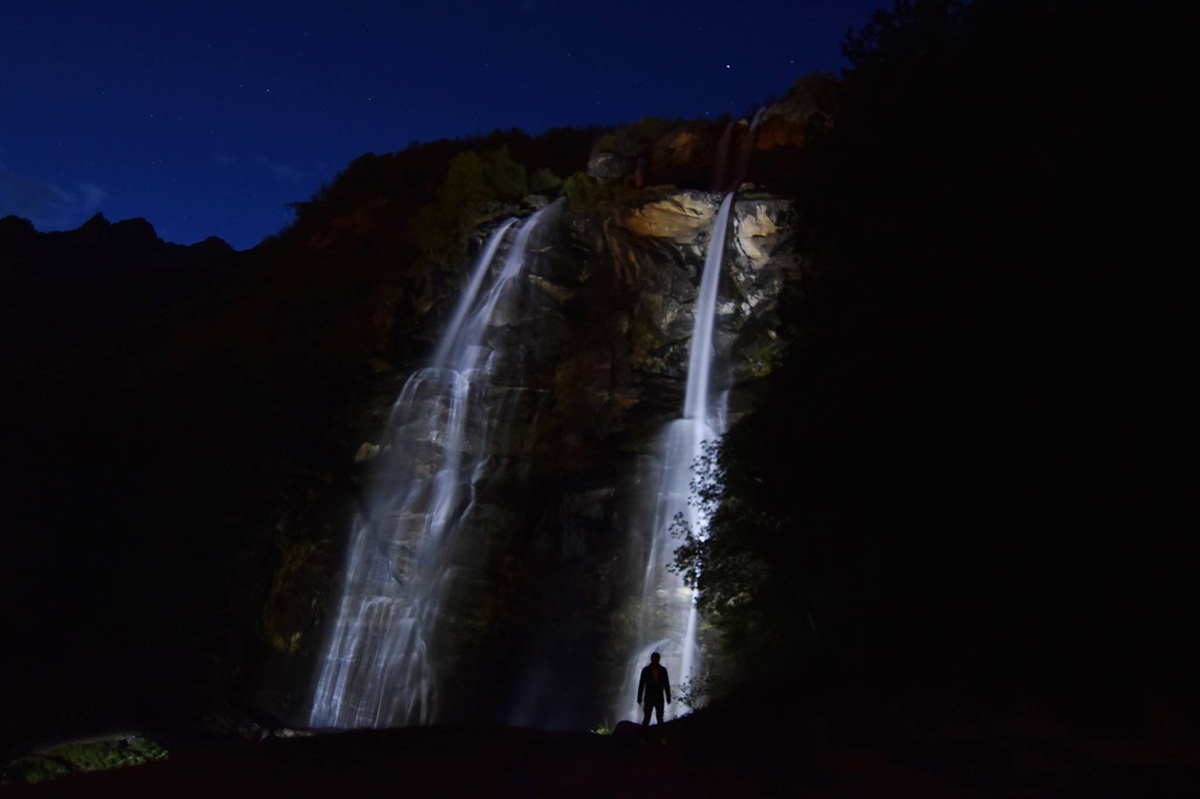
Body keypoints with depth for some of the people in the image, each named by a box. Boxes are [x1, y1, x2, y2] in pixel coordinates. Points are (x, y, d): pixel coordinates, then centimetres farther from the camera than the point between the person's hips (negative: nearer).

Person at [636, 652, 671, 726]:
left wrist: (668, 698, 2)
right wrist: (639, 698, -3)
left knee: (660, 719, 2)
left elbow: (666, 685, 5)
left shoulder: (663, 670, 2)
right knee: (646, 718, -5)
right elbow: (641, 685, 0)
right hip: (648, 698, -1)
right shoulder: (646, 670, -2)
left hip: (659, 698, 1)